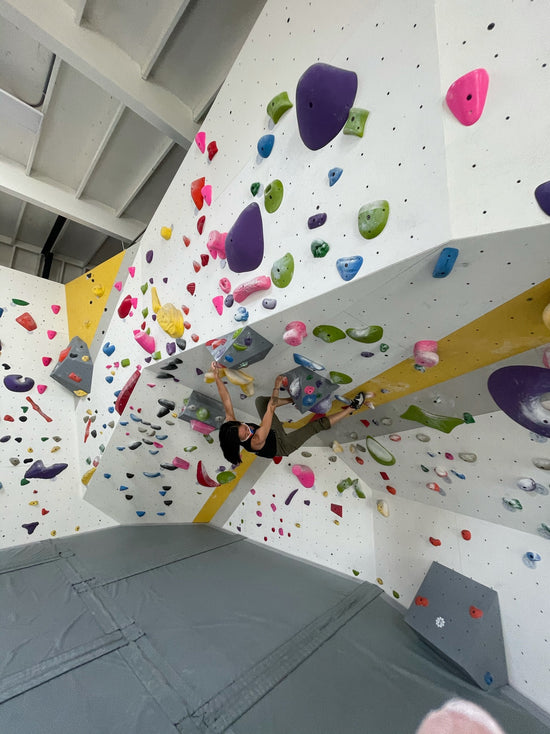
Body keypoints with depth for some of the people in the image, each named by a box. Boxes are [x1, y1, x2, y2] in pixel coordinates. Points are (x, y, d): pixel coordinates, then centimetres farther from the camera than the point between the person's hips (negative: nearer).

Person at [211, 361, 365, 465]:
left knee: (260, 400, 4)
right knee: (319, 424, -9)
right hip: (282, 445, -6)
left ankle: (293, 398, 21)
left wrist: (216, 376, -37)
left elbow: (226, 400, -29)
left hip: (273, 432, 6)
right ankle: (351, 408, 10)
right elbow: (271, 409, -46)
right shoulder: (256, 441, -45)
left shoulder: (229, 426, -29)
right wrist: (277, 386, -39)